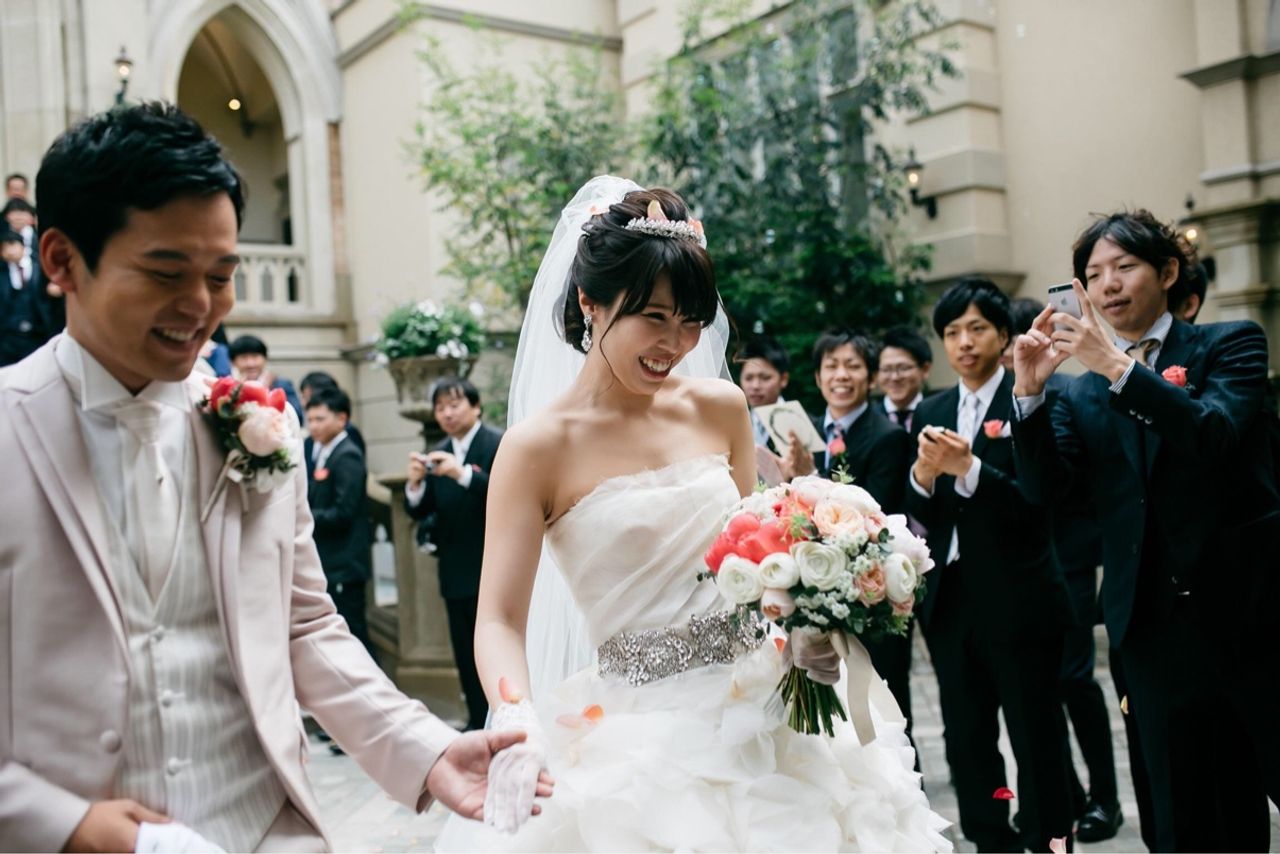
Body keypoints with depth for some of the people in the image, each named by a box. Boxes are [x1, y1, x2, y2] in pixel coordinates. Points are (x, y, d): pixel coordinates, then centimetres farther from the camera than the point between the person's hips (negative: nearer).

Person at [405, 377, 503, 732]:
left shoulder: (500, 444, -7)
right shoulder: (438, 454, 11)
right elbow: (420, 511, 8)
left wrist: (462, 473, -30)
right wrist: (415, 482, -12)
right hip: (456, 570, 6)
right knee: (465, 653, 11)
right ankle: (478, 722, 21)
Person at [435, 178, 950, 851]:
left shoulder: (721, 409, 2)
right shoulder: (539, 447, -11)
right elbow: (499, 622, -12)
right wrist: (519, 728, -29)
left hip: (763, 711, 4)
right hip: (641, 738, -4)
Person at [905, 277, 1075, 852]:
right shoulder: (931, 412, 9)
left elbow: (1038, 503, -17)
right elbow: (919, 515, 5)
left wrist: (968, 468, -27)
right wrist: (922, 475, -15)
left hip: (1019, 603, -5)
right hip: (950, 602, 6)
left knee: (1036, 739, 7)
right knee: (966, 739, 15)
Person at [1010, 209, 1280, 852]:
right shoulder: (1081, 395, 10)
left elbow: (1214, 433, -17)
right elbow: (1044, 485, -3)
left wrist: (1118, 365, -26)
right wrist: (1029, 393, -15)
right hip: (1155, 626, 3)